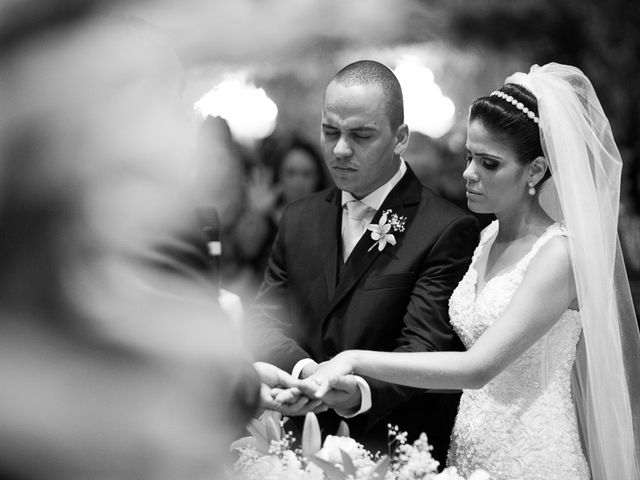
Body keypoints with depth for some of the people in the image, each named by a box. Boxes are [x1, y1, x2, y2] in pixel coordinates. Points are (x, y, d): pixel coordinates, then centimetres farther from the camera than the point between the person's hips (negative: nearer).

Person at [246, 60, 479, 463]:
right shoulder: (300, 220, 10)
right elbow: (265, 320, 4)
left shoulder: (447, 230, -9)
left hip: (396, 455, -4)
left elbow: (425, 346, -16)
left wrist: (363, 392, -35)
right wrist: (303, 370, -16)